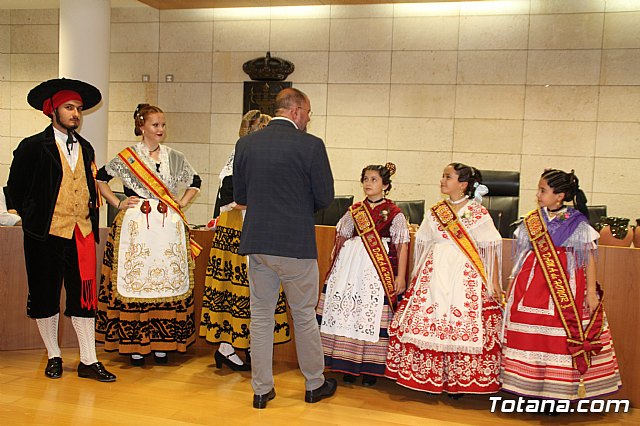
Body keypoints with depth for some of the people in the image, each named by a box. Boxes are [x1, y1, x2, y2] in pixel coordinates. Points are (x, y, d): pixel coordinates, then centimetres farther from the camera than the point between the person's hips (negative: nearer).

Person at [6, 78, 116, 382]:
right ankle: (53, 357, 23)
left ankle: (88, 361, 9)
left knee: (83, 297, 3)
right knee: (45, 297, 7)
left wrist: (91, 220, 12)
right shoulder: (33, 147, -2)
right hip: (47, 233, -3)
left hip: (82, 233, 4)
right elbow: (15, 189, 2)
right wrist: (32, 218, 2)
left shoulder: (86, 149, 13)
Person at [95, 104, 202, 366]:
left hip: (169, 227, 3)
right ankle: (135, 344, 7)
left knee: (168, 281, 2)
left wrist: (181, 204, 13)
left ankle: (161, 344, 11)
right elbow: (100, 178, 10)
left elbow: (195, 182, 25)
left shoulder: (174, 158, 11)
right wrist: (117, 203, 3)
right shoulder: (127, 157, 3)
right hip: (136, 226, -2)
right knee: (135, 280, -3)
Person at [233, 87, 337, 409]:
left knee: (260, 318, 12)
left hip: (256, 243, 4)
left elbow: (239, 196, 7)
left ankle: (261, 389, 21)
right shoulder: (311, 145, -10)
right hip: (296, 244, -3)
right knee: (304, 316, 12)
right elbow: (325, 197, -5)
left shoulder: (245, 144, 3)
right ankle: (314, 384, 27)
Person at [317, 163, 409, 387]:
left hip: (379, 268, -4)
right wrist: (336, 266, 12)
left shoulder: (394, 213, 0)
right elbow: (341, 239, 18)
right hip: (351, 265, 4)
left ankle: (370, 368, 9)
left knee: (373, 315, -3)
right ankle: (349, 364, 15)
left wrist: (400, 276, -8)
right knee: (347, 311, 2)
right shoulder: (354, 210, 12)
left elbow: (402, 245, -3)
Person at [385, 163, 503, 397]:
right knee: (427, 320, 1)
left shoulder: (478, 213, -1)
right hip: (434, 272, 4)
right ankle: (430, 377, 15)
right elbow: (423, 244, 15)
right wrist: (418, 274, 12)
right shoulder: (435, 211, 11)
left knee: (463, 324, -5)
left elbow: (491, 247, -2)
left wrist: (494, 281, -5)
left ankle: (459, 380, 9)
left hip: (466, 275, -4)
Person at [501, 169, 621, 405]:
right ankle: (529, 388, 15)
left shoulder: (578, 222, -2)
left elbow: (589, 259, -1)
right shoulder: (530, 220, 7)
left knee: (563, 339, -1)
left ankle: (559, 392, 11)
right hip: (532, 285, 3)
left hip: (567, 286, -3)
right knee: (528, 336, 3)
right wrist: (511, 284, 12)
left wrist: (591, 291, -7)